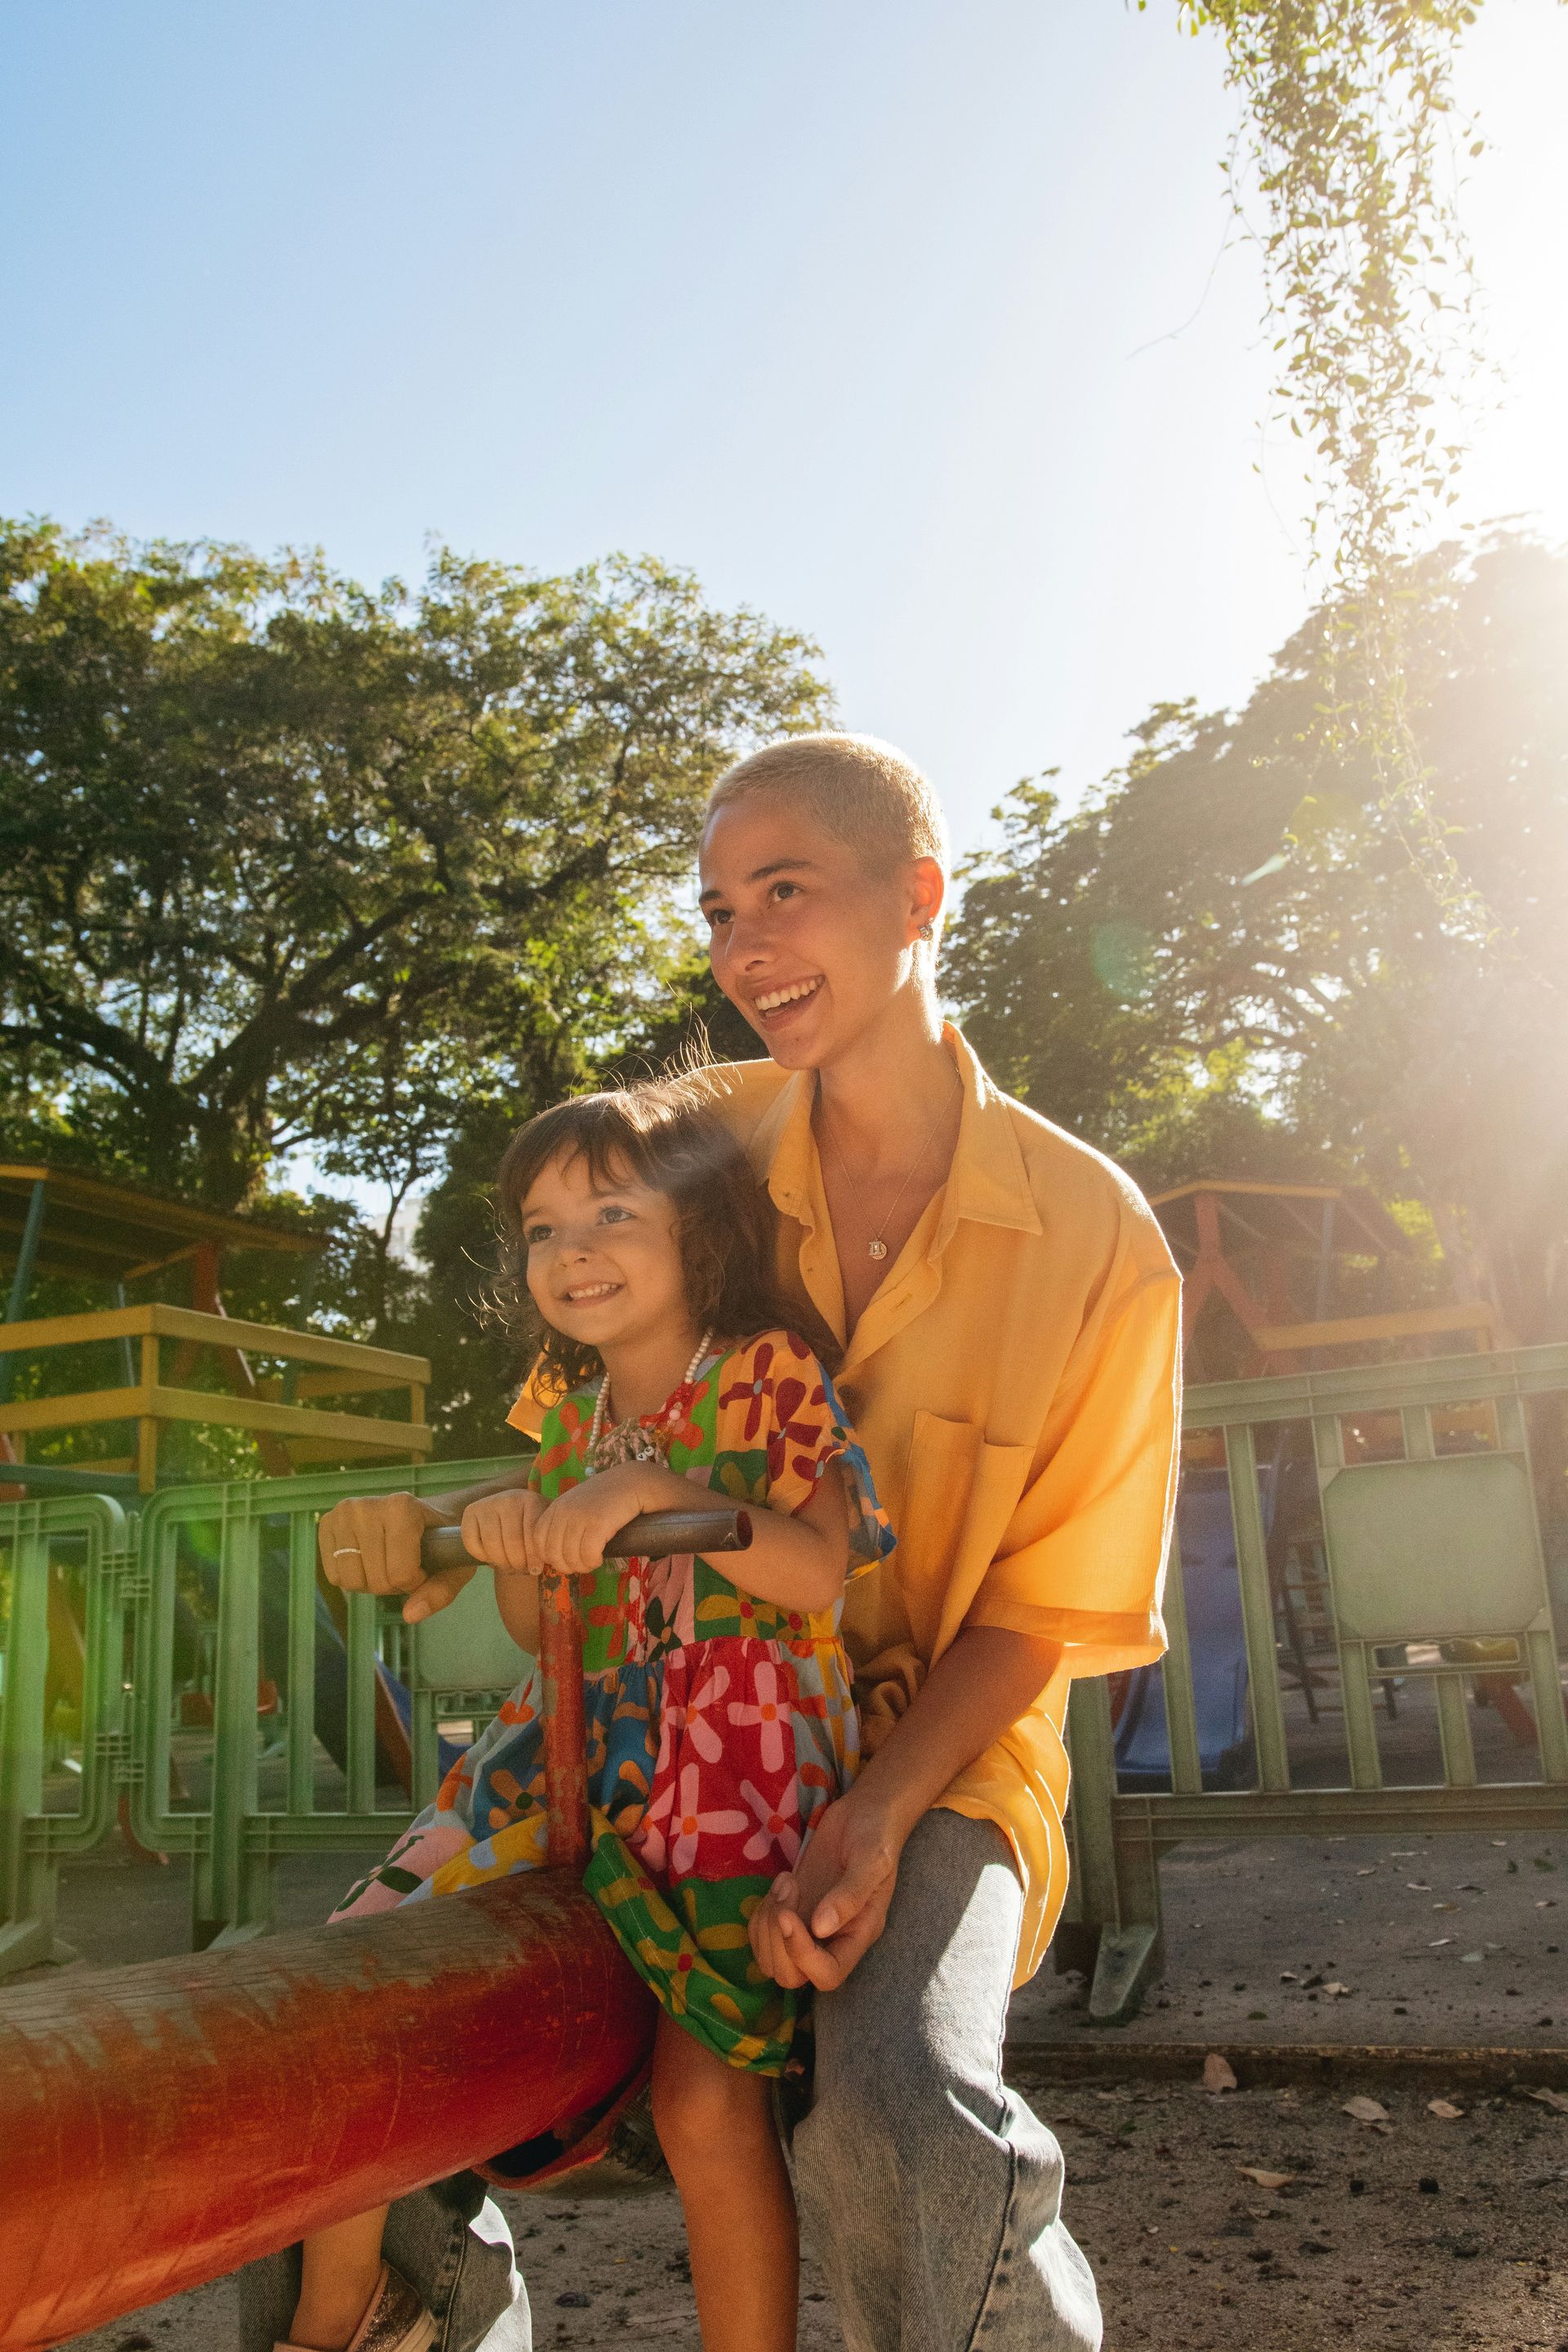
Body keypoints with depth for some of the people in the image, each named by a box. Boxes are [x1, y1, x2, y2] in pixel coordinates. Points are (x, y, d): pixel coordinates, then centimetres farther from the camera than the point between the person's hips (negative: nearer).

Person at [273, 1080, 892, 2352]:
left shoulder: (767, 1374, -6)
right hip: (580, 1747, 6)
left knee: (706, 2094, -14)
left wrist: (653, 1493, -26)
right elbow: (541, 1631, 16)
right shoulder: (574, 1408, 12)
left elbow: (819, 1568, -18)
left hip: (736, 1766, -6)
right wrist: (509, 1541, -6)